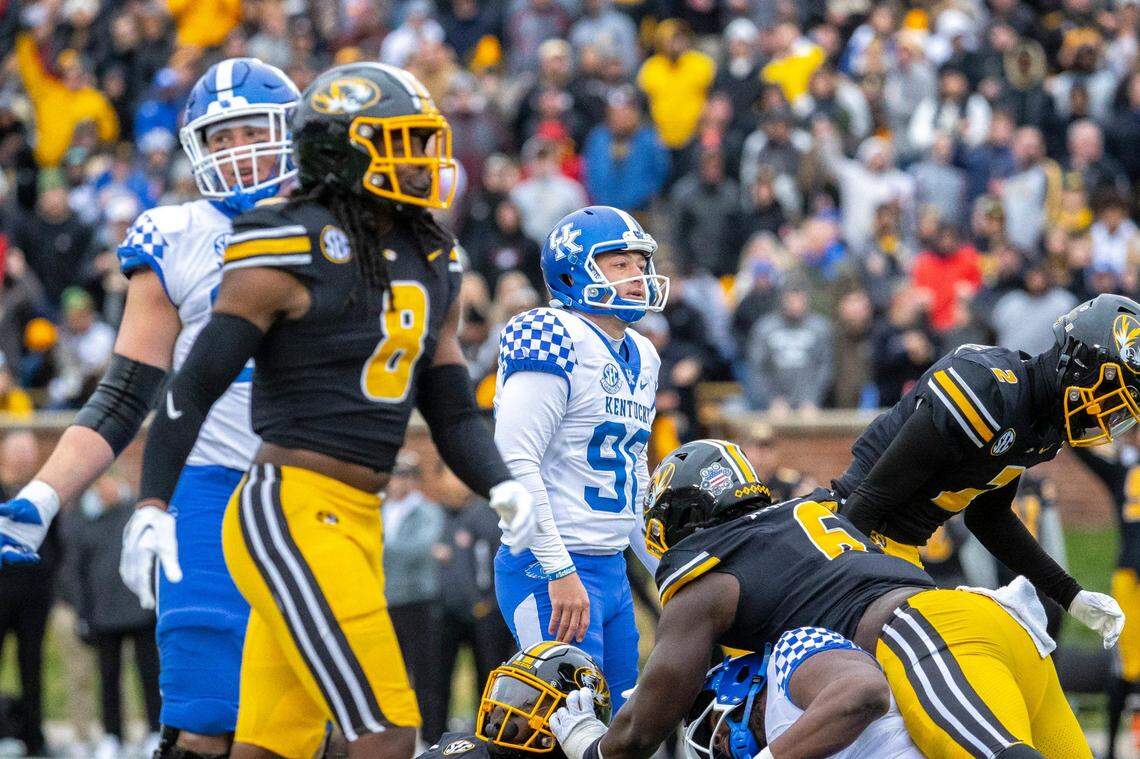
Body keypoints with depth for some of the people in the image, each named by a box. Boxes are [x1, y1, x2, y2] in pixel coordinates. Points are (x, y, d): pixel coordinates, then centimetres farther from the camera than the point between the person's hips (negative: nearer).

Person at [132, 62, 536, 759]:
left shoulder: (431, 263, 15)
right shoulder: (292, 254, -10)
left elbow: (452, 412, 17)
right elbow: (195, 387, -10)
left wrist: (502, 487, -2)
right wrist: (152, 505, -19)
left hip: (356, 519, 8)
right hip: (291, 511, -8)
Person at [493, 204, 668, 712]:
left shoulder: (640, 358, 16)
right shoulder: (558, 344, -13)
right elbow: (513, 463, -21)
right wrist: (559, 571, -23)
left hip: (612, 570, 10)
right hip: (548, 571, -9)